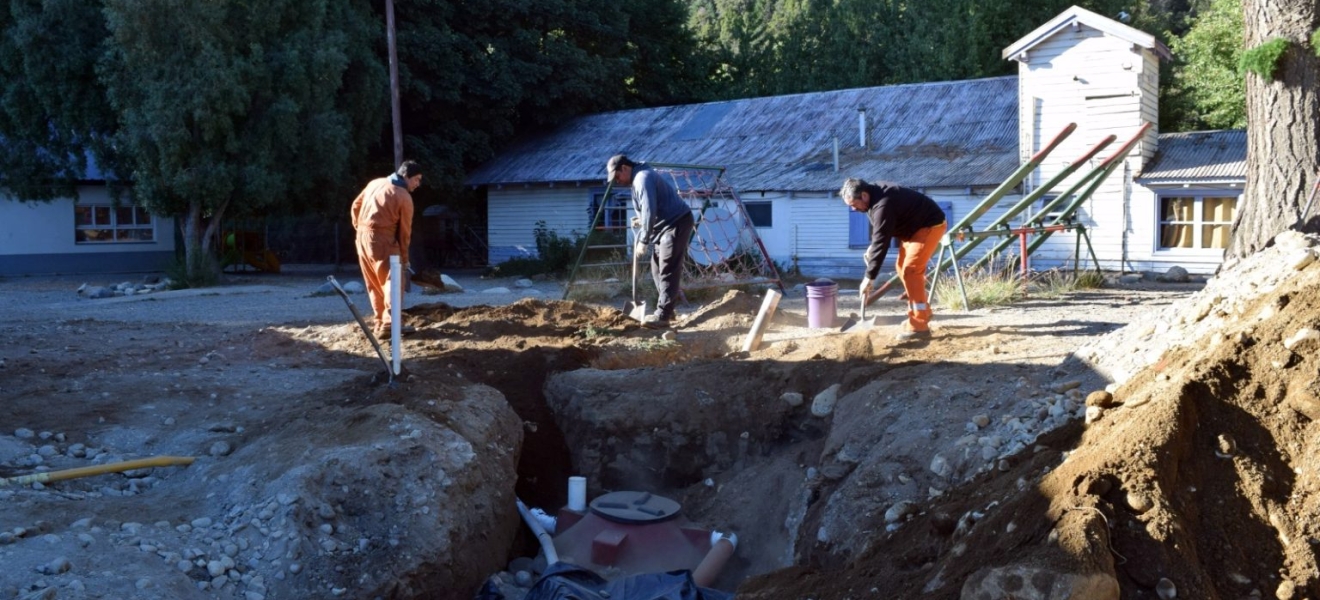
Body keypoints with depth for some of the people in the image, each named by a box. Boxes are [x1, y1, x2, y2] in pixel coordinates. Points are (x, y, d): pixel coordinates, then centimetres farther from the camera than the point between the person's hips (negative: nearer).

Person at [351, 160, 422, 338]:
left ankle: (380, 321, 17)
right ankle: (389, 323, -18)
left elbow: (356, 205, 17)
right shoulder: (404, 198, -9)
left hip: (362, 236, 8)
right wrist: (404, 257, 2)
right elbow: (404, 230, -5)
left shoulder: (375, 183, 11)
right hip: (382, 240, -8)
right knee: (393, 280, -7)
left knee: (374, 283, 14)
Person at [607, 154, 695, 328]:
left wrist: (643, 240, -20)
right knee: (658, 267, 14)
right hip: (668, 225, 11)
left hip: (677, 223, -11)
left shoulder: (643, 178, -17)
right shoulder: (639, 178, 17)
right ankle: (666, 309, 20)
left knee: (668, 271, -13)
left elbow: (650, 212, -25)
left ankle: (662, 315, -15)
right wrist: (642, 222, 8)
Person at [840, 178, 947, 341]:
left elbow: (881, 242, -33)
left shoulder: (883, 205, -33)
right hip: (915, 225, 11)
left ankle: (919, 326, -14)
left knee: (910, 270, -16)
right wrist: (871, 247, -2)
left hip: (930, 225, -11)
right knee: (903, 268, 13)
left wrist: (869, 277, -30)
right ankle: (922, 312, 25)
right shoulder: (874, 192, -1)